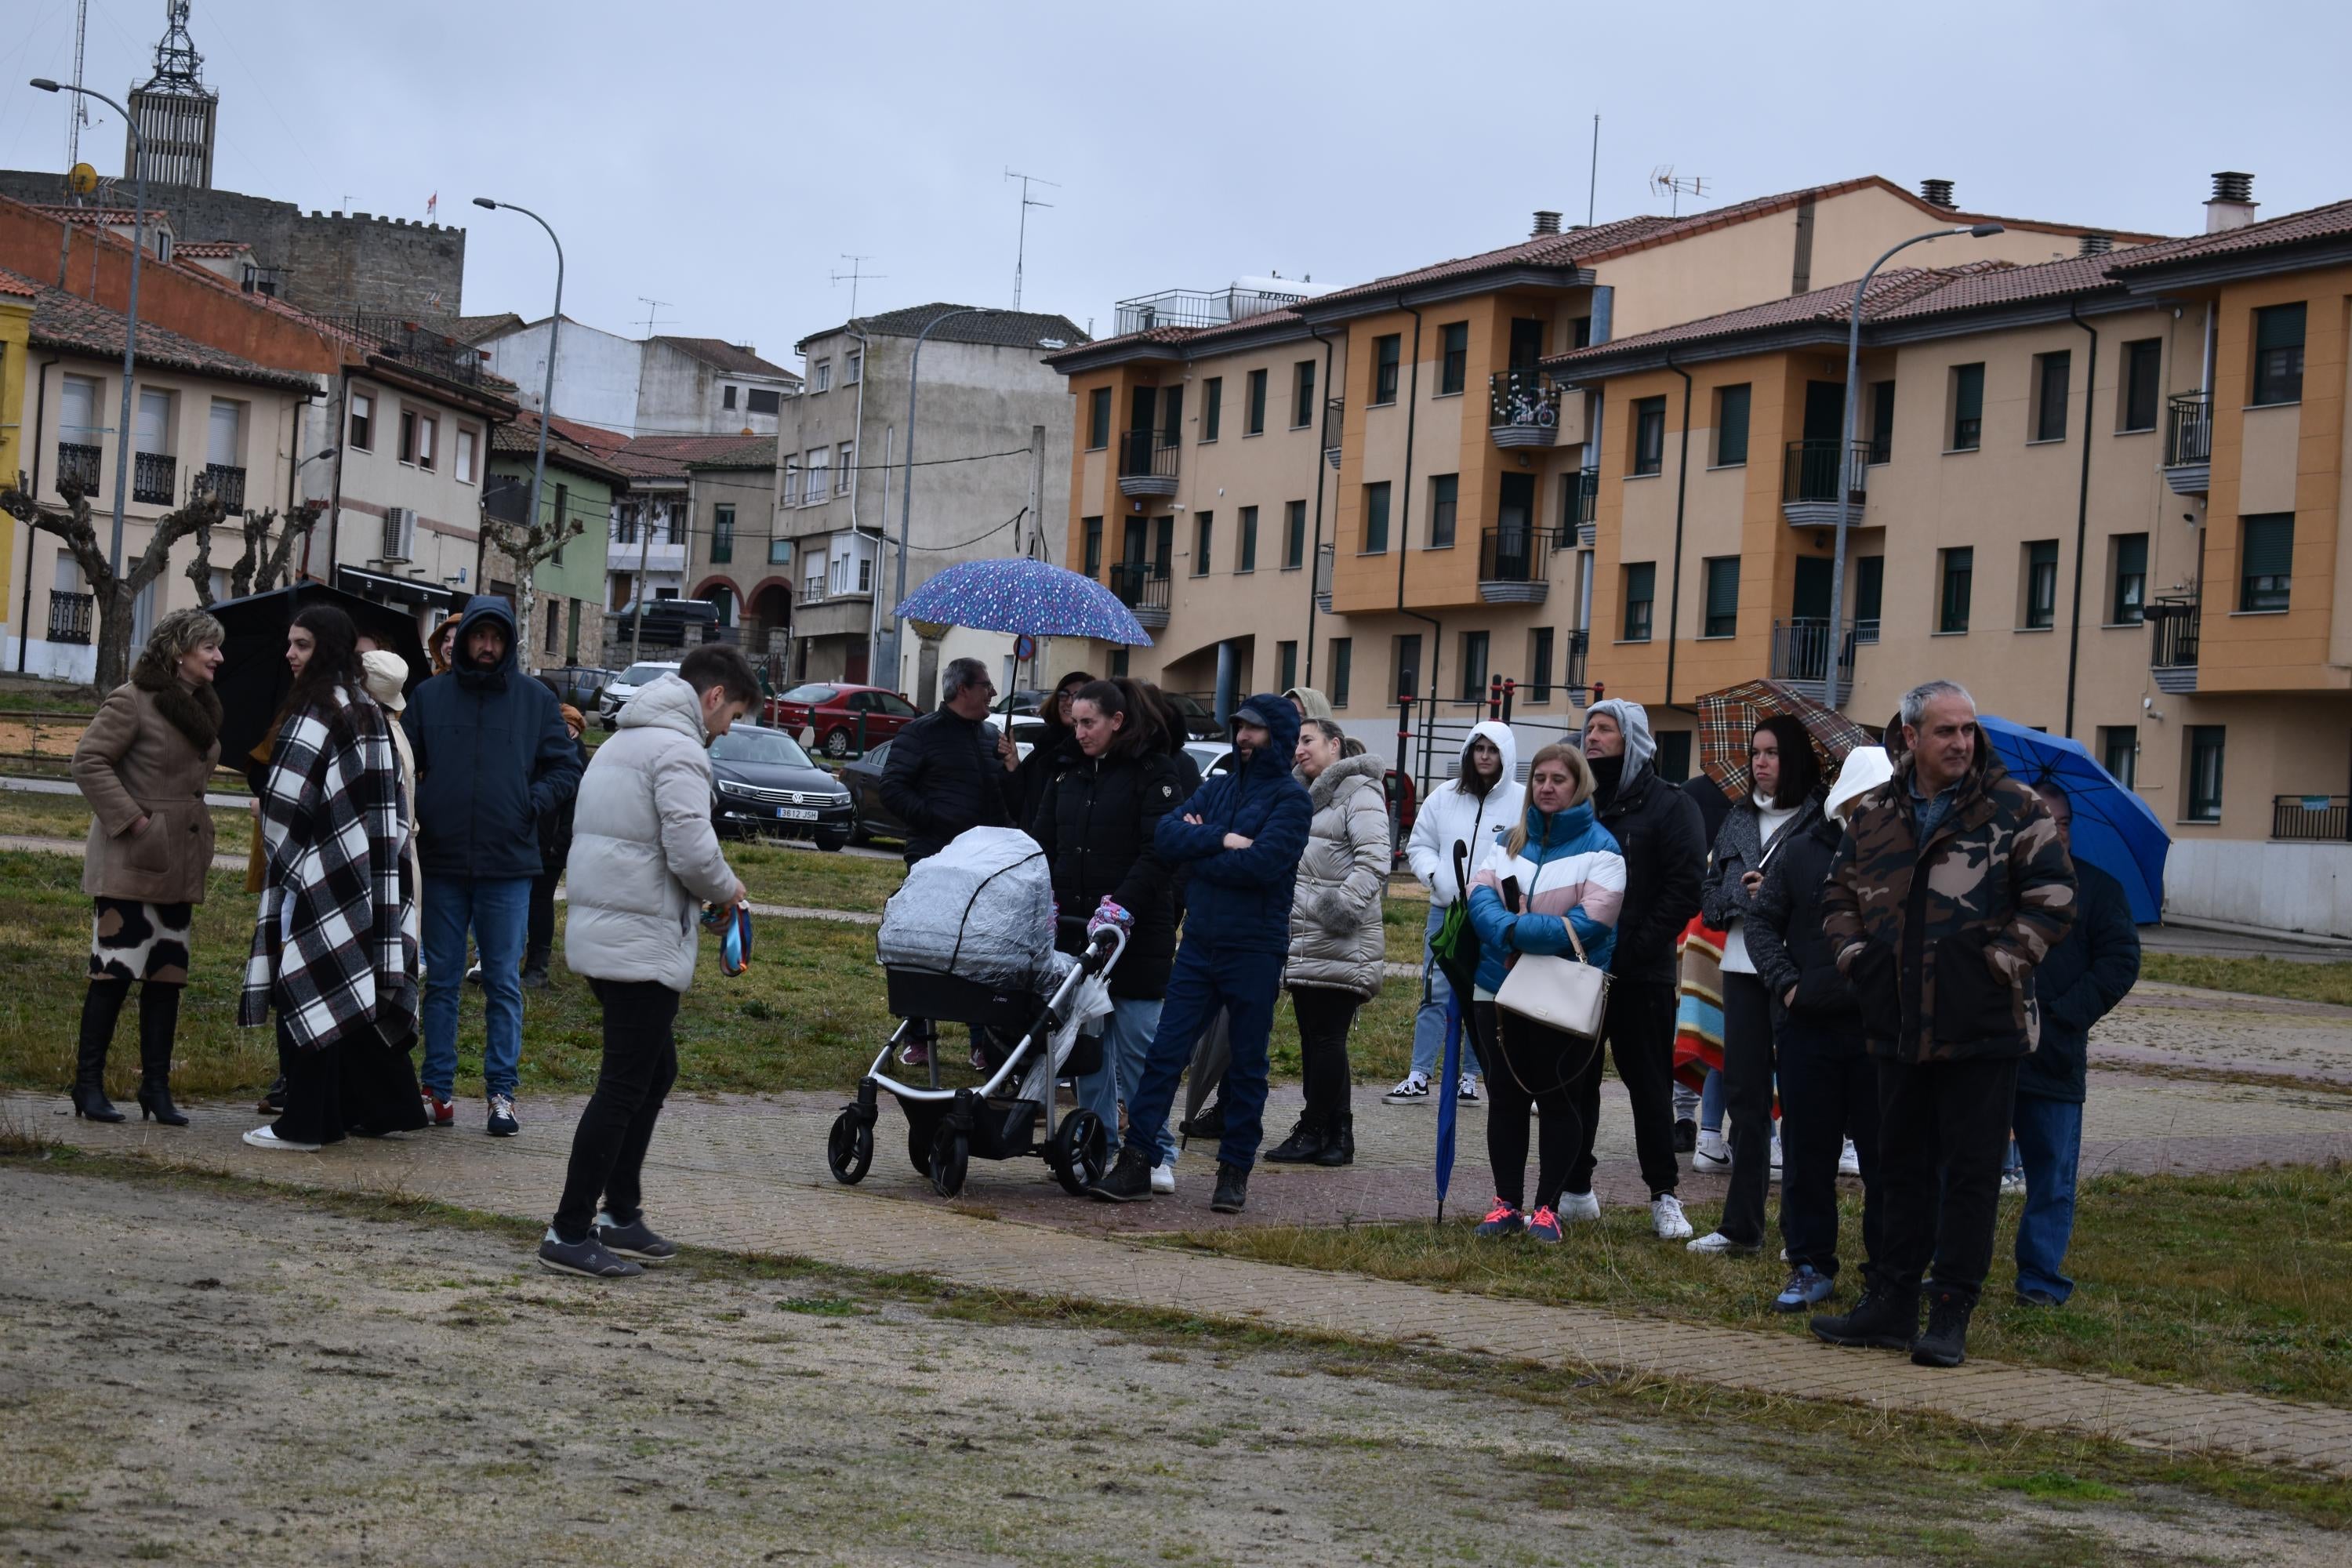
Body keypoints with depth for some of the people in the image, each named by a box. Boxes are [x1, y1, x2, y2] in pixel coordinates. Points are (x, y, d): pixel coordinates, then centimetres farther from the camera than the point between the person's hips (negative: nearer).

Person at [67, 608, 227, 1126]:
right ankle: (89, 1084, 1)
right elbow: (88, 761, -15)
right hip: (129, 864, -8)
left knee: (168, 976, 7)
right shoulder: (133, 701, -11)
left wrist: (199, 837, 14)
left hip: (179, 867, 8)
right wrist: (131, 820, -19)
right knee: (115, 971, -6)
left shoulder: (202, 708, 14)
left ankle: (157, 1087, 11)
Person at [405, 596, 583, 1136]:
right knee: (441, 981, 7)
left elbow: (566, 767, 8)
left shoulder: (536, 700, 5)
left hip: (508, 867, -1)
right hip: (442, 863, 1)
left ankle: (502, 1092, 6)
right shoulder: (430, 696, 7)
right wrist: (418, 810, -5)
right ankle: (438, 1088, 12)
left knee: (504, 984, 2)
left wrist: (532, 805, -6)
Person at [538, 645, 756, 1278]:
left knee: (655, 1072, 20)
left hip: (599, 933, 10)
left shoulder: (622, 741, 19)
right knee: (624, 1087, -6)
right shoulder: (679, 749, -13)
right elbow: (692, 849, -23)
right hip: (643, 944, -10)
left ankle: (620, 1213, 25)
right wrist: (725, 889, -2)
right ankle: (570, 1233, -4)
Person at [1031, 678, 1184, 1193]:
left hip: (1138, 932, -6)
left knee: (1138, 1044, -5)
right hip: (1076, 927, 6)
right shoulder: (1068, 771, 13)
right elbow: (1042, 840, 14)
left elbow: (1159, 852, -12)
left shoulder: (1153, 773, -5)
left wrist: (1121, 905, -21)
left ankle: (1158, 1155, 1)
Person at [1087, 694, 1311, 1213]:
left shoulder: (1290, 797, -5)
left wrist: (1197, 850, -8)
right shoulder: (1219, 788, 13)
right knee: (1165, 1053, -1)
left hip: (1255, 951, -5)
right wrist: (1222, 841, -15)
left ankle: (1235, 1170, 14)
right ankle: (1135, 1162, -1)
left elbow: (1262, 863, -20)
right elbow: (1165, 834, 0)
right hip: (1199, 942, 5)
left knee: (1247, 1067, 5)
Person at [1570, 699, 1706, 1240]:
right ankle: (1575, 1190, 16)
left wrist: (1635, 949, -18)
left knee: (1650, 1086, 1)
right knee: (1572, 1083, 8)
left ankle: (1664, 1196, 7)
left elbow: (1685, 888, -11)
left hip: (1641, 975, -5)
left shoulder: (1670, 806, -2)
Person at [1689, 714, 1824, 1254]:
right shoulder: (1739, 819, 14)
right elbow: (1709, 897, 13)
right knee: (1744, 1096, 9)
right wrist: (1740, 895, -7)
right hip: (1744, 968, 6)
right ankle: (1741, 1225, 15)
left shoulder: (1819, 820, -6)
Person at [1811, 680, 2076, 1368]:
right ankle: (1890, 1304, 22)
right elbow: (1839, 893, 20)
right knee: (1902, 1166, 13)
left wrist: (1999, 963, -11)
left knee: (1971, 1173, -1)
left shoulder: (2014, 808, -4)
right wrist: (1856, 956, 6)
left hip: (1980, 1027, -5)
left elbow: (2052, 898, -6)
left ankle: (1951, 1316, 3)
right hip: (1900, 1027, 5)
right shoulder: (1875, 814, 8)